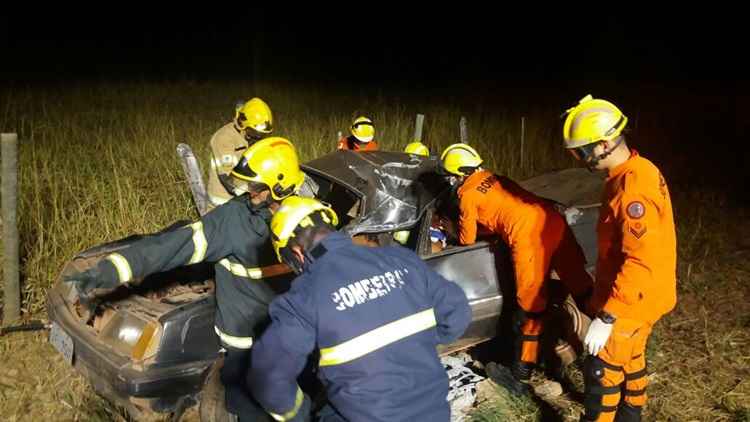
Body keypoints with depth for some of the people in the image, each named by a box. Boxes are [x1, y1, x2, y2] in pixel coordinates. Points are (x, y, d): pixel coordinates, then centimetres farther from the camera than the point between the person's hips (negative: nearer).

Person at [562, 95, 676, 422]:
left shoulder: (633, 189, -30)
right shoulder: (636, 171, 3)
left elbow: (640, 263, -32)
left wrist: (606, 317, -30)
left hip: (633, 300, -10)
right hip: (640, 296, 10)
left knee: (601, 370, 1)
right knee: (630, 359, 25)